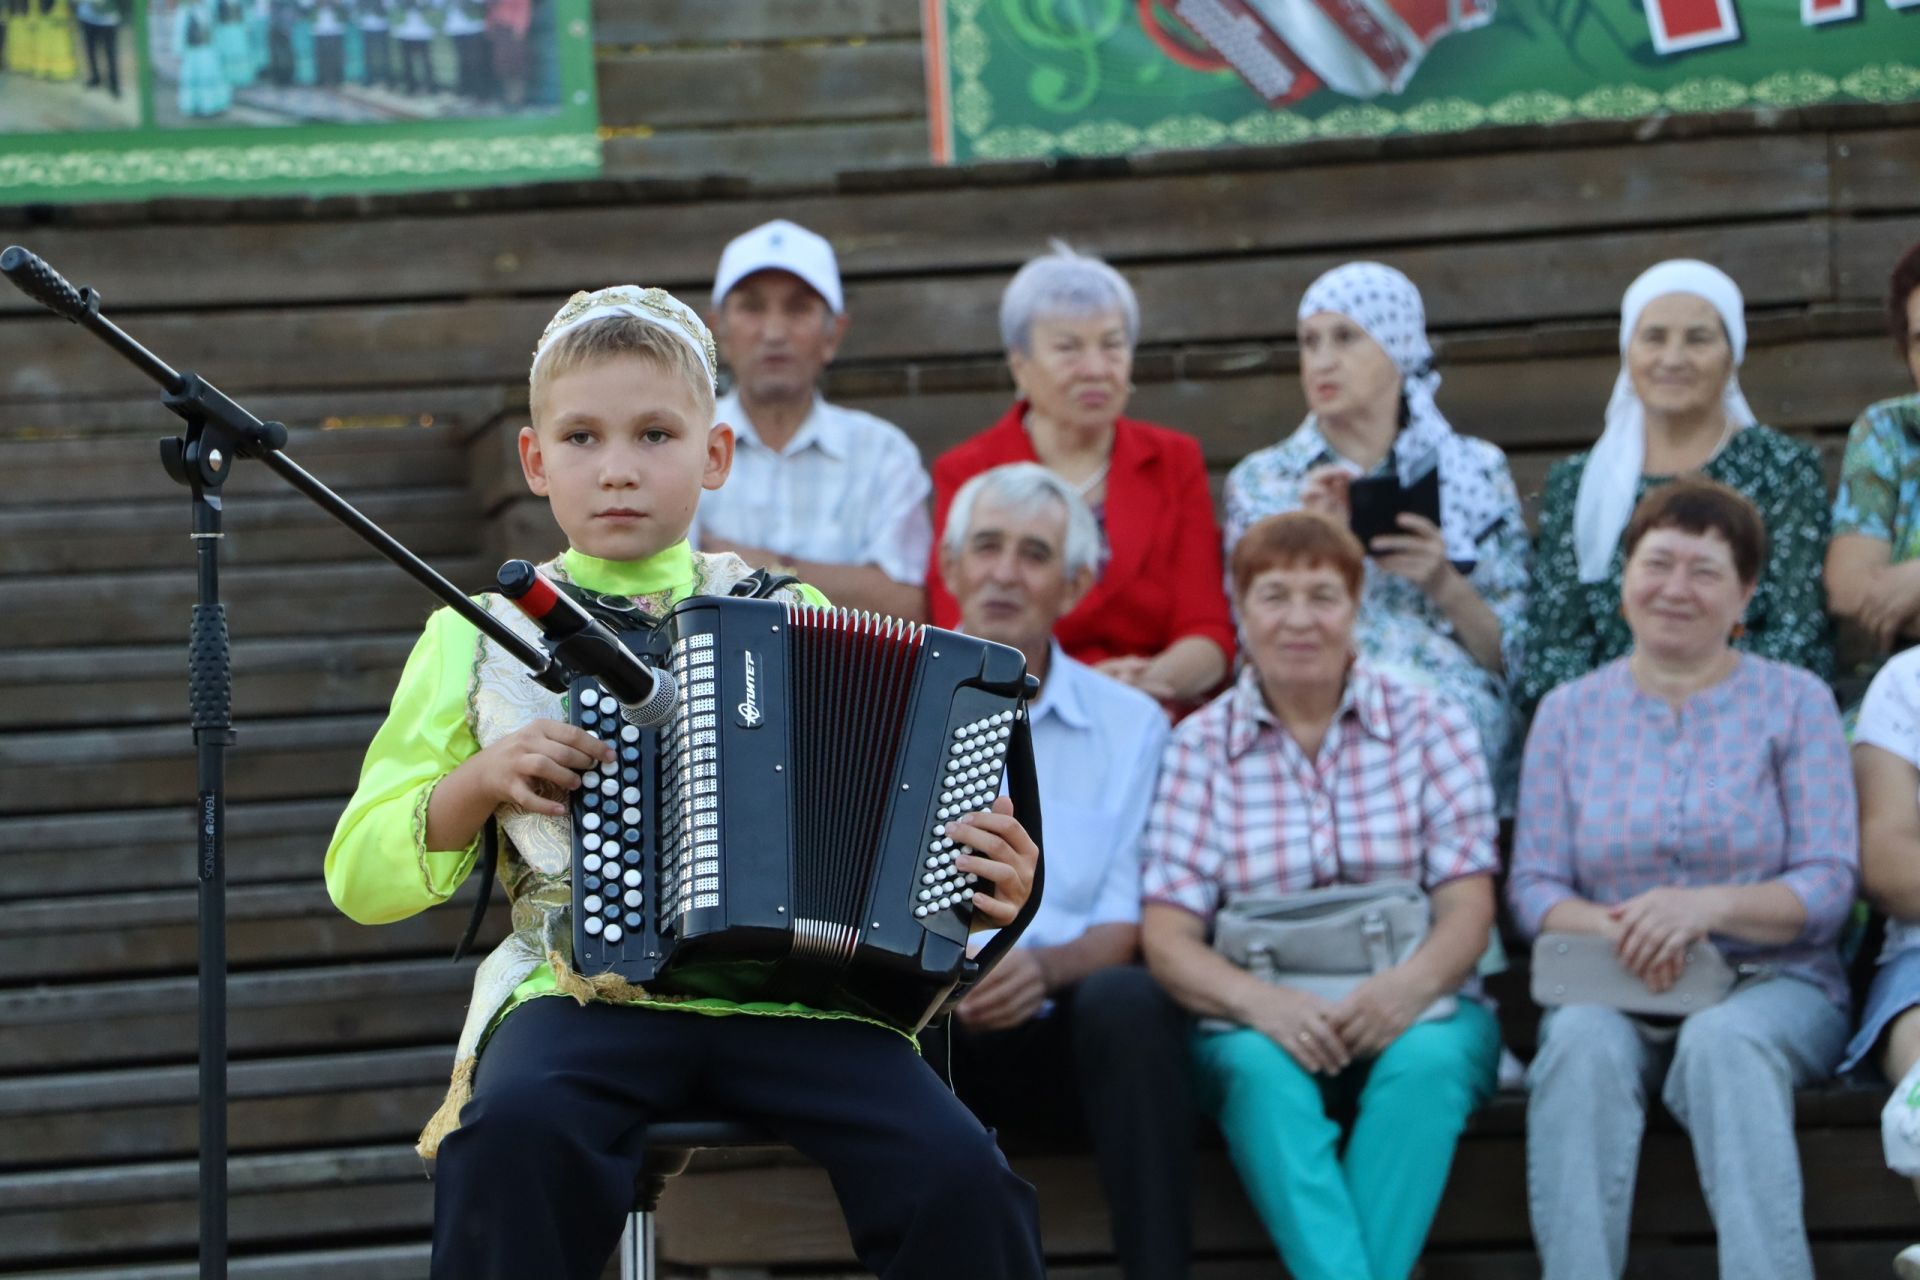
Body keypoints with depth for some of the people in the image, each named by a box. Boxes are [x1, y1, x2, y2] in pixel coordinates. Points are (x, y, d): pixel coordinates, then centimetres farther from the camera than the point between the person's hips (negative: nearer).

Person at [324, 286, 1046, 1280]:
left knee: (958, 1178, -26)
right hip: (585, 993, -1)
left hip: (791, 991, 1)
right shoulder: (478, 638, 13)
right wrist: (479, 780, -4)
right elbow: (359, 878, 14)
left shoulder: (789, 617, 16)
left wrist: (981, 886, 1)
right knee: (514, 1133, -35)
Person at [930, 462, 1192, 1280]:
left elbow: (1127, 926, 5)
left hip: (1062, 1028, 1)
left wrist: (1045, 967, -18)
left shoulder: (1128, 725, 14)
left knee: (1126, 998, -33)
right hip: (930, 1030, -1)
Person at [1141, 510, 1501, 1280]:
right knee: (1262, 1068, -35)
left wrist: (1411, 984, -24)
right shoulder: (1199, 747, 7)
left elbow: (1467, 908, 0)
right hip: (1260, 1021, 0)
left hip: (1415, 1012, 0)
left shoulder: (1430, 727, 9)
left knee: (1424, 1063, -34)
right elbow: (1167, 936, -2)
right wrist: (1261, 1001, -24)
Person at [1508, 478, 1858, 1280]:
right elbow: (1533, 886, 8)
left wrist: (1709, 907, -20)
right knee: (1583, 1041, -34)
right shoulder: (1569, 712, 14)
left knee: (1725, 1042, -37)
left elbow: (1828, 886, -1)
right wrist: (1615, 931, -15)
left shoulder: (1796, 702, 8)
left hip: (1771, 984, -1)